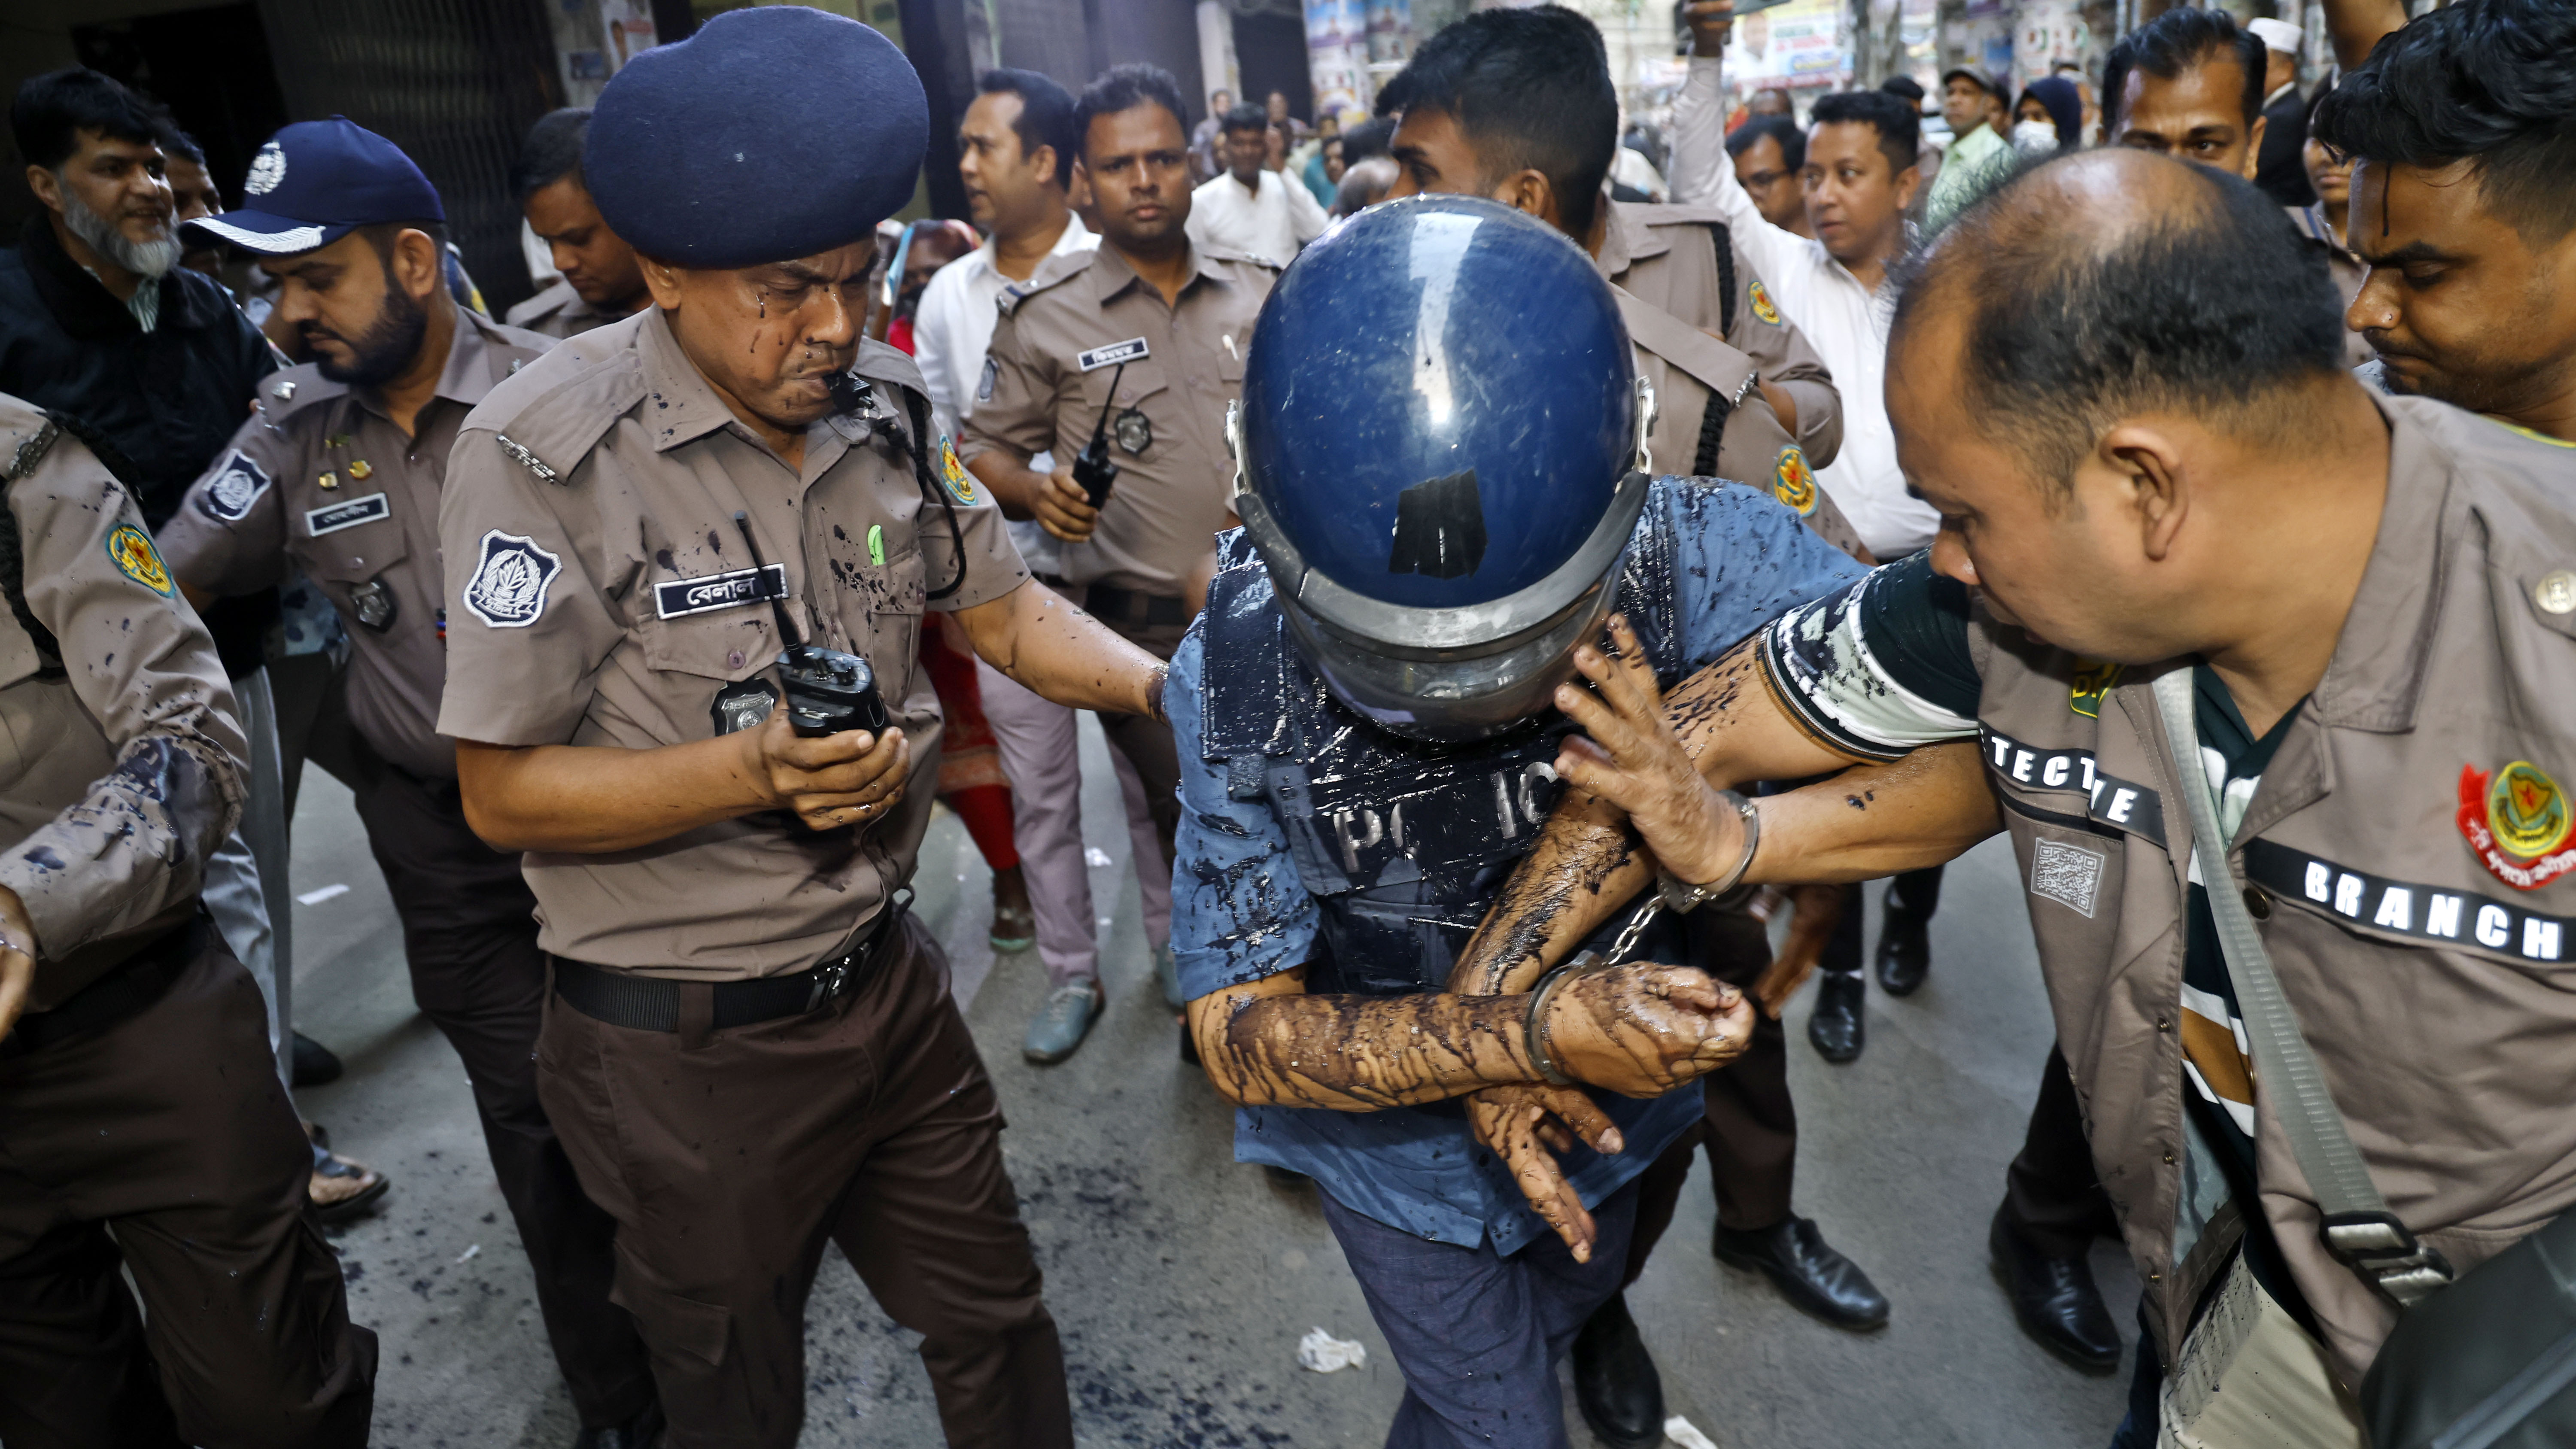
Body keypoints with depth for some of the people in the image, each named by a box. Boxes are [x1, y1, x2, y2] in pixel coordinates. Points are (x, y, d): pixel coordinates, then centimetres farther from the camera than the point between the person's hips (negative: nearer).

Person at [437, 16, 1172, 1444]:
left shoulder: (883, 406, -2)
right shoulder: (543, 455, -20)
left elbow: (1001, 608, 5)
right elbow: (503, 792, -17)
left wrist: (1166, 684, -10)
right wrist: (752, 770, -30)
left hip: (886, 985, 5)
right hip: (688, 1049, -4)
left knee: (995, 1326, 21)